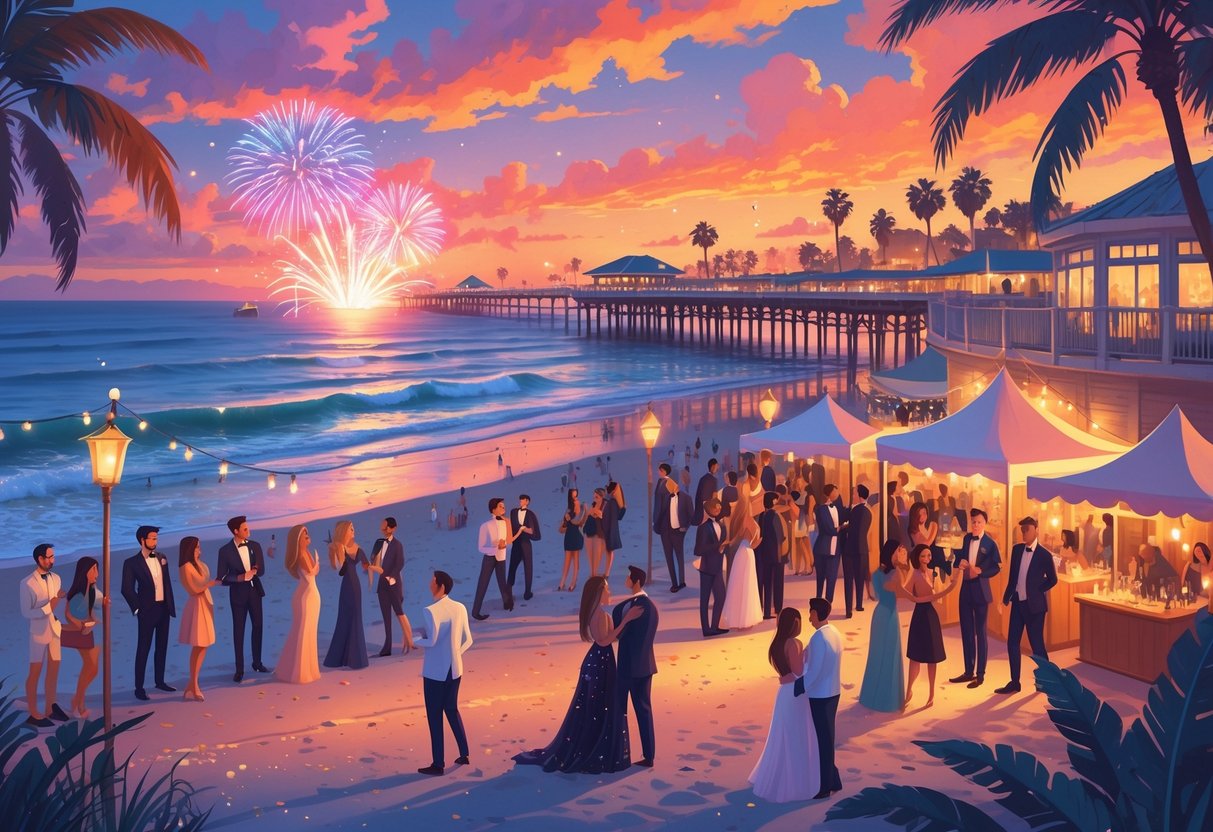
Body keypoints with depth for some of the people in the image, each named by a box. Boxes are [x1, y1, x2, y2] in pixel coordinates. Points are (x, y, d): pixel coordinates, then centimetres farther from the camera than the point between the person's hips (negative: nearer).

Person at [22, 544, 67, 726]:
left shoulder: (56, 578, 1)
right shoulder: (27, 584, -15)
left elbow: (60, 604, 7)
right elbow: (26, 613, -15)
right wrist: (49, 607, -21)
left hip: (55, 629, 6)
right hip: (39, 631, -5)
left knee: (53, 670, 13)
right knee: (35, 673, 4)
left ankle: (50, 709, 25)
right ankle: (33, 714, 12)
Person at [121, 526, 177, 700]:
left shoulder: (161, 558, 8)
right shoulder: (132, 562, -9)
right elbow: (127, 589, -9)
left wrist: (171, 605, 10)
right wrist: (137, 609, -9)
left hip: (164, 608, 6)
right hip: (148, 610, -6)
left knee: (162, 646, 12)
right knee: (143, 648, -1)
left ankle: (160, 681, 24)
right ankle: (139, 687, 4)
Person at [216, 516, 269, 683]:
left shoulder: (255, 546, 1)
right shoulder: (225, 550, -10)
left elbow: (262, 570, 3)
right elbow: (221, 577, -9)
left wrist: (254, 571, -19)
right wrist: (240, 577, -23)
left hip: (255, 590, 4)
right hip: (238, 593, -4)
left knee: (257, 626, 12)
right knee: (238, 630, 1)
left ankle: (257, 662, 27)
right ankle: (239, 669, 8)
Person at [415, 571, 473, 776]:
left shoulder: (431, 611, -18)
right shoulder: (460, 608, 0)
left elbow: (431, 641, -21)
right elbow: (467, 641, 3)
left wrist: (414, 640, -3)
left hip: (435, 671, -6)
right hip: (454, 669, 6)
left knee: (435, 716, 4)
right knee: (452, 710, 22)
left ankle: (438, 764, 9)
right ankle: (463, 754, 26)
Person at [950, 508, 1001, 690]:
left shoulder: (990, 543, -10)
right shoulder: (967, 538, 7)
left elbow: (997, 567, -9)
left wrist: (979, 571, -20)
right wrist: (960, 562, -9)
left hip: (980, 590, -6)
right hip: (966, 588, 6)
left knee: (980, 632, 2)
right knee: (966, 632, 11)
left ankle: (980, 674, 10)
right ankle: (969, 672, 21)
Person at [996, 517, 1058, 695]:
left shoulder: (1044, 554, -11)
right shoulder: (1016, 549, 4)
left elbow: (1052, 580, -1)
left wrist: (1036, 592, 0)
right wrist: (1007, 596, 7)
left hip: (1034, 605, -5)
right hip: (1017, 602, 5)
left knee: (1036, 643, 3)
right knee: (1012, 642, 5)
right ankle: (1014, 682, 13)